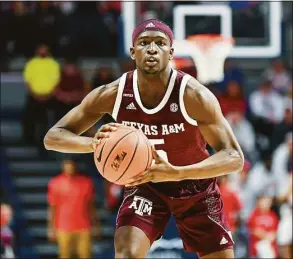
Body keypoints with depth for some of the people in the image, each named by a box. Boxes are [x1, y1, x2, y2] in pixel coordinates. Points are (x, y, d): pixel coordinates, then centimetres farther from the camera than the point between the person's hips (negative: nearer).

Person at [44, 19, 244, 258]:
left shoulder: (193, 95, -29)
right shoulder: (112, 95, -21)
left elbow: (234, 157, -33)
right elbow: (53, 137, -18)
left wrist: (176, 173, -48)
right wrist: (93, 143, -41)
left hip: (196, 186, 0)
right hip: (145, 185, 0)